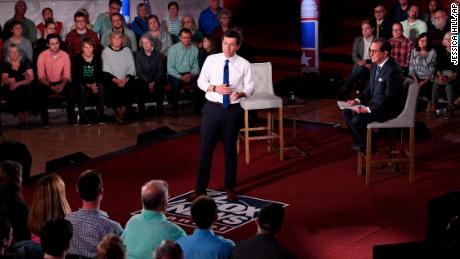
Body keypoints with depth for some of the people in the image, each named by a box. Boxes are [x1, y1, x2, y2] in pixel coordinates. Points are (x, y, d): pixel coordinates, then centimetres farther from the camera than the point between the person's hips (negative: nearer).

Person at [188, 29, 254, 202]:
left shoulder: (244, 64, -4)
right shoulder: (211, 60, -1)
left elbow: (250, 87, -2)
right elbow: (201, 81, 3)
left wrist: (240, 93, -24)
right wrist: (215, 88, -16)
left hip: (232, 110, 0)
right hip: (212, 108, 0)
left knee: (230, 150, 12)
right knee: (205, 149, 4)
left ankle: (230, 188, 28)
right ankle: (200, 189, 15)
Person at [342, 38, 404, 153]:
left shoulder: (392, 70, -24)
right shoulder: (375, 65, 5)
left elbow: (388, 98, -25)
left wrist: (368, 109, -27)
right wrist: (358, 100, -1)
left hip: (389, 108, -9)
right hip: (375, 102, 9)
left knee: (357, 119, -23)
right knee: (347, 112, 2)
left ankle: (368, 146, 2)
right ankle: (359, 142, 13)